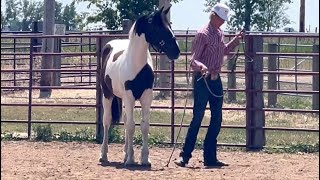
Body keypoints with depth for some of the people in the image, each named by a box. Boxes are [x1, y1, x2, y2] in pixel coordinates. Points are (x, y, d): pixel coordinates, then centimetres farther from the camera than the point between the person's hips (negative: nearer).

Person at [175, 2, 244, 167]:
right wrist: (201, 66, -38)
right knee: (197, 118, -8)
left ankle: (210, 158, 12)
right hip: (202, 80, -8)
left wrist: (235, 41, 21)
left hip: (215, 80, 8)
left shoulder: (220, 34, 11)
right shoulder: (203, 34, -13)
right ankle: (185, 156, -3)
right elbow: (194, 60, -18)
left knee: (217, 119, 7)